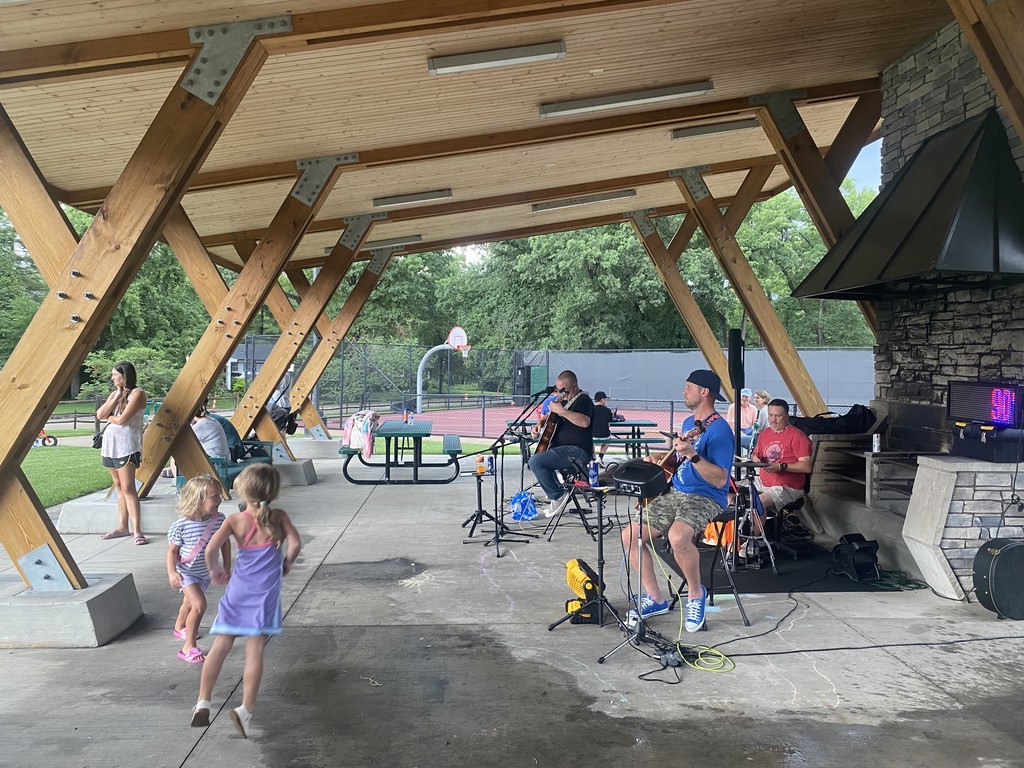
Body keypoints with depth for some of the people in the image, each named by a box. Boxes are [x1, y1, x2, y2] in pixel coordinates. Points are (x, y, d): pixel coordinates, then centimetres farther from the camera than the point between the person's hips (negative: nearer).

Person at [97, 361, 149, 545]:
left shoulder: (137, 394, -7)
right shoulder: (114, 393, 15)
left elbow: (122, 419, -16)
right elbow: (100, 415, 3)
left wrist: (109, 416, 2)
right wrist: (115, 398, -3)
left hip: (127, 446, -8)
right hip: (109, 444, 8)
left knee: (128, 488, -12)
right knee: (119, 487, 10)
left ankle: (137, 530, -12)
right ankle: (122, 527, 16)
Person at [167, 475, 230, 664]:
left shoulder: (219, 519, -16)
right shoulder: (181, 525, -26)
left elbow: (225, 543, -1)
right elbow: (172, 550, -15)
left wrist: (227, 567, 3)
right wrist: (172, 572, -26)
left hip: (206, 572, 5)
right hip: (187, 572, -5)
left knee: (190, 602, 27)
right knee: (199, 604, -21)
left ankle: (180, 628, 56)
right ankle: (189, 646, -7)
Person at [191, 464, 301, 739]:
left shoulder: (235, 520, -1)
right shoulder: (279, 517, -1)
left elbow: (211, 548, -11)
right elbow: (295, 543, -13)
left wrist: (215, 570, 7)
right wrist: (286, 564, 6)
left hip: (238, 590, 1)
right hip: (265, 593, -1)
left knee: (221, 646, 10)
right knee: (255, 651, 0)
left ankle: (203, 701, 8)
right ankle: (246, 709, -2)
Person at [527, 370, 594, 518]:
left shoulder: (583, 399, -11)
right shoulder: (564, 400, 19)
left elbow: (585, 422, -31)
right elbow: (550, 417, 35)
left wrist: (562, 411, -31)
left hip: (578, 451, -11)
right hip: (562, 448, 11)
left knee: (535, 461, -24)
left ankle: (558, 495, -14)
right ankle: (556, 497, 20)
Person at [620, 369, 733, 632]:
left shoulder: (719, 430, -15)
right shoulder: (688, 423, 15)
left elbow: (720, 480, -23)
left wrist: (692, 455, -33)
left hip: (705, 499, -9)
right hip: (674, 494, 9)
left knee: (678, 536, -38)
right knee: (630, 535, -4)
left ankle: (696, 593, -9)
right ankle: (655, 599, 7)